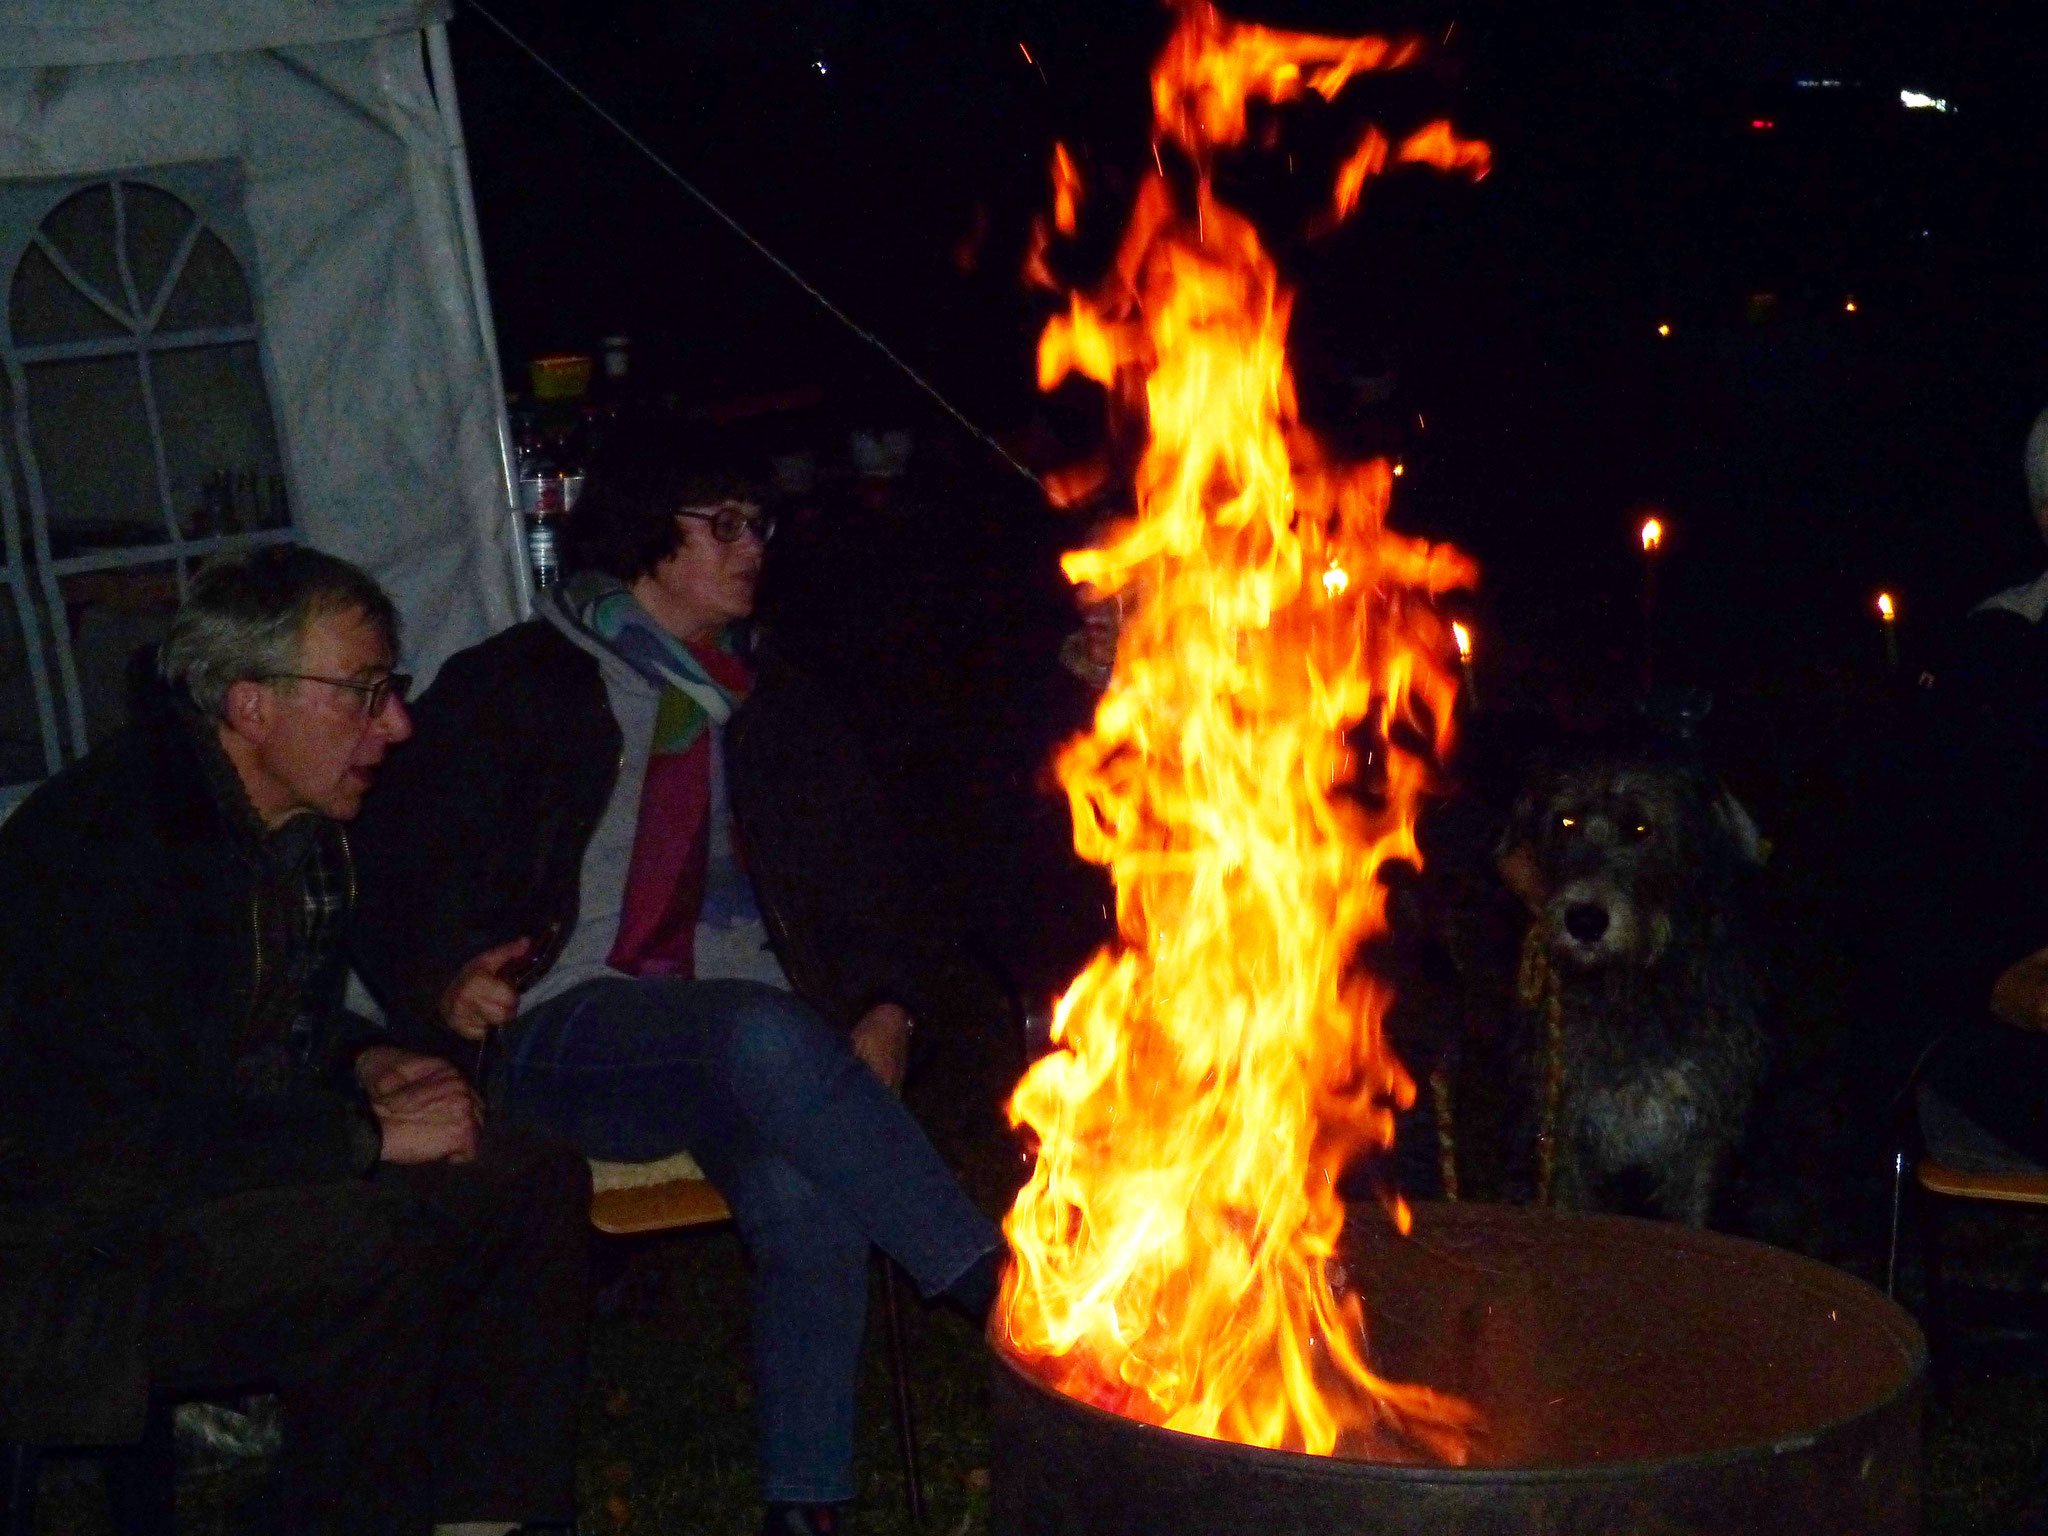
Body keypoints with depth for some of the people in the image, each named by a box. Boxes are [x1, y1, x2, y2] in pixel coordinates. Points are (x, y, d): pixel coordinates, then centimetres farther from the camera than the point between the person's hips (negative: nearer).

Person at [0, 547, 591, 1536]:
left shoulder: (299, 827, 7)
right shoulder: (105, 845, -24)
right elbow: (122, 1134, -30)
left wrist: (366, 1063, 3)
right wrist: (371, 1133, -23)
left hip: (207, 1173, 10)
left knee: (535, 1184, -1)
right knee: (374, 1242, -31)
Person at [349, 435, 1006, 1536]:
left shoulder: (774, 708, 25)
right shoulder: (512, 690, 12)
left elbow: (862, 878, 24)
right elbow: (405, 876, 8)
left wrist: (884, 1007, 4)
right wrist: (445, 984, -13)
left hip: (757, 1035, 4)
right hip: (569, 1031, -3)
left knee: (807, 1194, -33)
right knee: (767, 1037, -38)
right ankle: (996, 1287, -37)